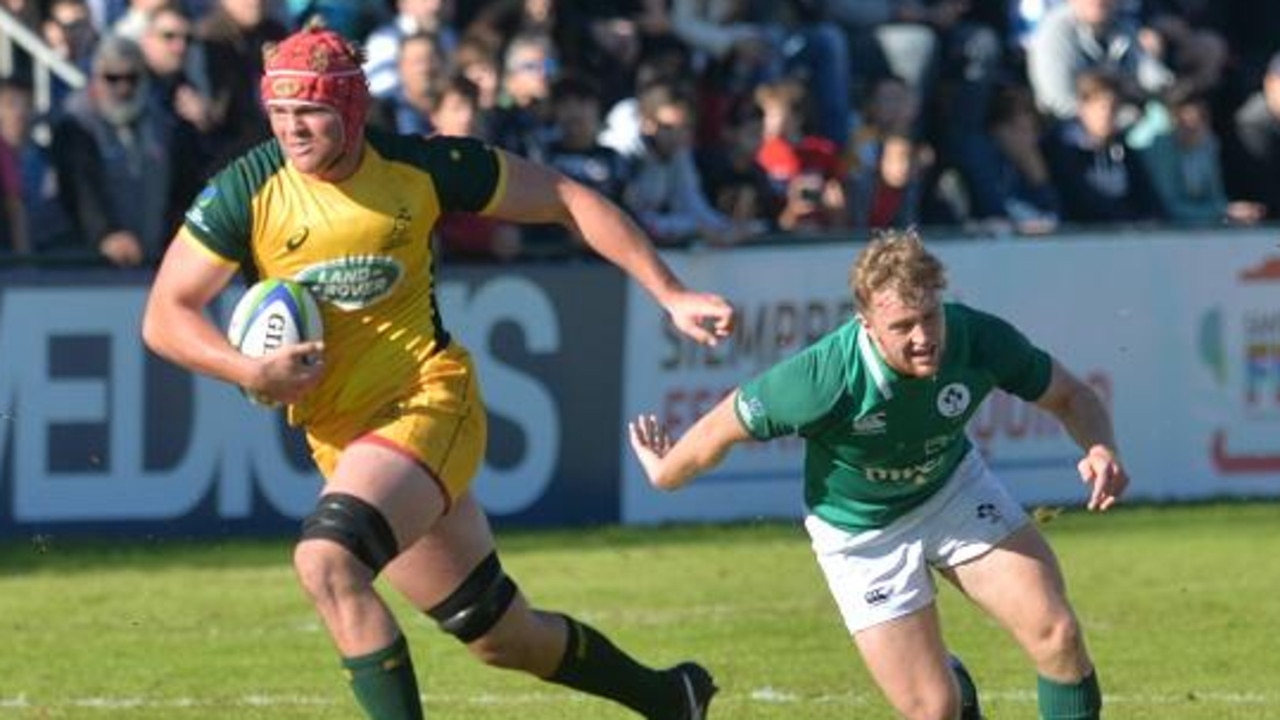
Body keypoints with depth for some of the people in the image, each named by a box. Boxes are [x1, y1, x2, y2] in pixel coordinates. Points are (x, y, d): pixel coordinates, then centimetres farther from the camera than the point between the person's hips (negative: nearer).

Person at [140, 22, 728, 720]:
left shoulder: (419, 167, -9)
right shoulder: (244, 191, -6)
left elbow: (567, 200, 1)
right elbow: (165, 315, -5)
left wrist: (671, 296, -1)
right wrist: (251, 372, -23)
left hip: (430, 402, -4)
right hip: (341, 439, 4)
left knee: (326, 560, -30)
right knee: (503, 637, 12)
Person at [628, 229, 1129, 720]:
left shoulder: (979, 340, -28)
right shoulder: (821, 379, -37)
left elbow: (1070, 397, -11)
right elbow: (722, 429, -18)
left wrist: (1100, 449, -32)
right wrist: (664, 475, 0)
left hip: (954, 490, 3)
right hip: (859, 530, -3)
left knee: (1057, 636, -13)